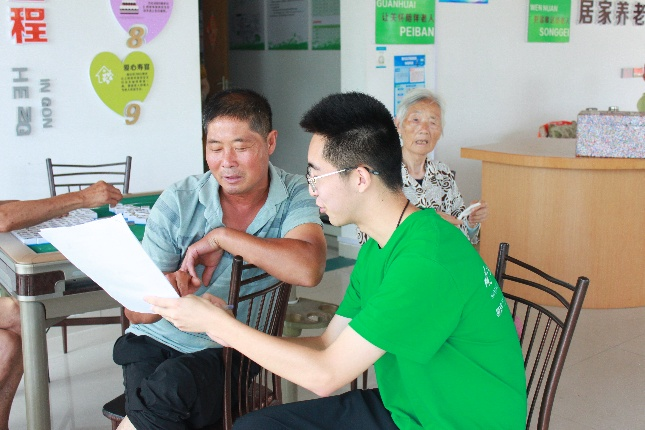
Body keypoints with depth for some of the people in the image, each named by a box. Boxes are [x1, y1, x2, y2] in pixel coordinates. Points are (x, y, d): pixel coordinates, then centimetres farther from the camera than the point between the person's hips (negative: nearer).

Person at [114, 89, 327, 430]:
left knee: (171, 386, -30)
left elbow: (308, 270, -27)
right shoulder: (177, 203, -5)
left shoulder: (294, 195, -6)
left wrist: (221, 237, -21)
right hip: (158, 341, 1)